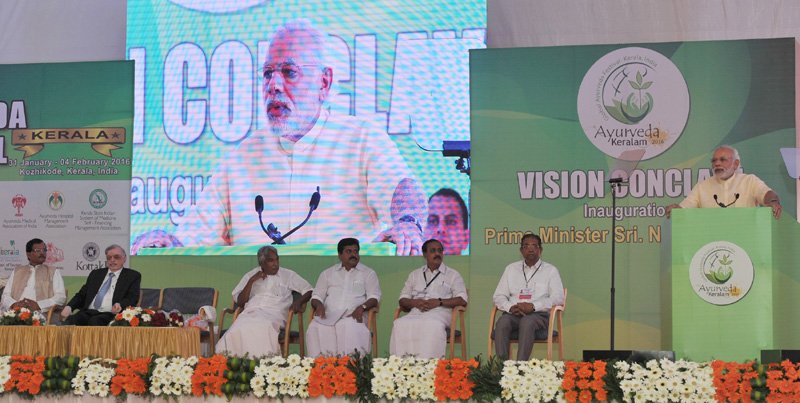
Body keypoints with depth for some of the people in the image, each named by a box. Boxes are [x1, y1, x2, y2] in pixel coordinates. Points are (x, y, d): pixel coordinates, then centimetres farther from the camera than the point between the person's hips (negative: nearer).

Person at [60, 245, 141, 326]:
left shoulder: (133, 276, 12)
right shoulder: (95, 274, 25)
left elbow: (132, 298, -1)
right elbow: (81, 295, 22)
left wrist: (120, 305, -25)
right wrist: (69, 307, 1)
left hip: (111, 314, -3)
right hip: (88, 312, 3)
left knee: (94, 321, -37)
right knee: (72, 320, -31)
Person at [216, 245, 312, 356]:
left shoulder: (288, 275, 15)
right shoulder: (250, 275, 20)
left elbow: (308, 290, 15)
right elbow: (240, 302, 13)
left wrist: (298, 301, -6)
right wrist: (252, 281, 1)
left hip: (273, 315, -2)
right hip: (250, 313, 2)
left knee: (261, 330, -39)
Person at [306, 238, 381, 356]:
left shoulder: (368, 273, 19)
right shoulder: (327, 273, 25)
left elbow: (374, 297, 8)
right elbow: (316, 296, 22)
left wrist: (362, 307, -14)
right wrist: (319, 305, -4)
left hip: (352, 316, -2)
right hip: (329, 316, 2)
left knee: (350, 327, -40)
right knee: (314, 328, -34)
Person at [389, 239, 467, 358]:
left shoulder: (452, 275, 17)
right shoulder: (414, 275, 27)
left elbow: (462, 300, 4)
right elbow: (402, 301, 22)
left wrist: (439, 302, -10)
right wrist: (415, 302, -2)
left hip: (439, 312, -3)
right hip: (416, 313, 3)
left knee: (432, 325, -40)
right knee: (400, 324, -32)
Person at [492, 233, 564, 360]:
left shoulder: (550, 270, 14)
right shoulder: (511, 269, 22)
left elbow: (558, 298, 1)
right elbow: (498, 296, 16)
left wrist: (533, 306, -13)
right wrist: (510, 307, -8)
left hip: (539, 314, -2)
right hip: (513, 314, 2)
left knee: (527, 322, -38)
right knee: (502, 323, -33)